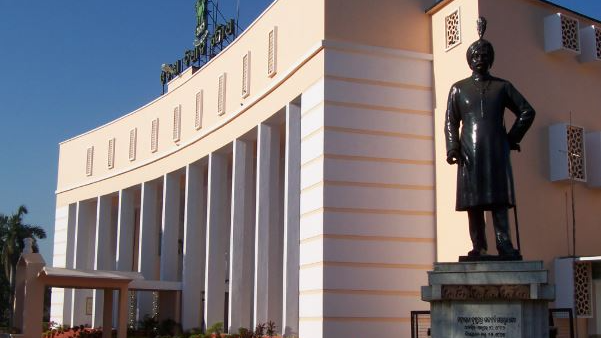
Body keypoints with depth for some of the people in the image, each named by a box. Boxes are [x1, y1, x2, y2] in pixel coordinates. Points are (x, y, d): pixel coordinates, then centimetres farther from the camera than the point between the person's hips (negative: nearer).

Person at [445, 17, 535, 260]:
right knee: (473, 199, -3)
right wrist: (452, 148, -9)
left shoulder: (502, 86, 13)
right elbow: (451, 122, 5)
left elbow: (527, 112, 16)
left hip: (496, 151, 0)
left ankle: (504, 245, -10)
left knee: (498, 197, -7)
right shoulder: (459, 89, 13)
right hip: (470, 152, 0)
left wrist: (512, 138, 8)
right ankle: (478, 247, -2)